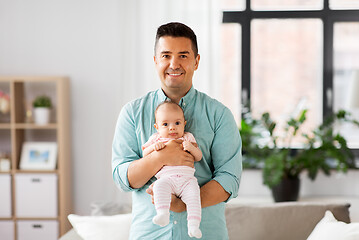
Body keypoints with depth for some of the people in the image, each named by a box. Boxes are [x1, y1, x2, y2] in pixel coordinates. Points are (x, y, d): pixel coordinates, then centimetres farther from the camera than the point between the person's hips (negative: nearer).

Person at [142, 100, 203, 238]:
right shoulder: (156, 139, 22)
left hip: (187, 178, 0)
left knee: (193, 193, -29)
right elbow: (144, 154, 17)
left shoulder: (187, 137, 20)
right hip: (166, 178, 0)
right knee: (159, 186, -34)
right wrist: (153, 147, -3)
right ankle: (163, 215, -45)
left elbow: (199, 157, 14)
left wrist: (191, 148, -8)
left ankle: (193, 225, -34)